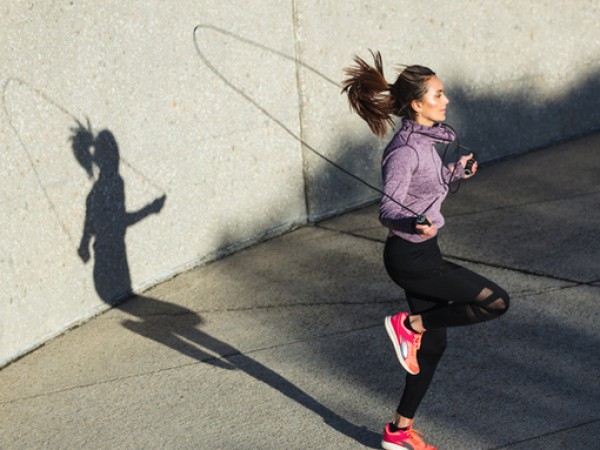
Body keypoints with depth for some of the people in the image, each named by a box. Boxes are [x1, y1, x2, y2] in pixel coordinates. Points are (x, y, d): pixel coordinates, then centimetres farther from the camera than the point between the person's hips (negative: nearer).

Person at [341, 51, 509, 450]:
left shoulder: (423, 140, 7)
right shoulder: (405, 150, -21)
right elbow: (388, 210, -26)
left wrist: (453, 173, 27)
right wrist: (414, 224, -44)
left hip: (422, 255, 9)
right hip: (412, 258, -9)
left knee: (432, 346, 15)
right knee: (497, 302, -8)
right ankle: (409, 325, 2)